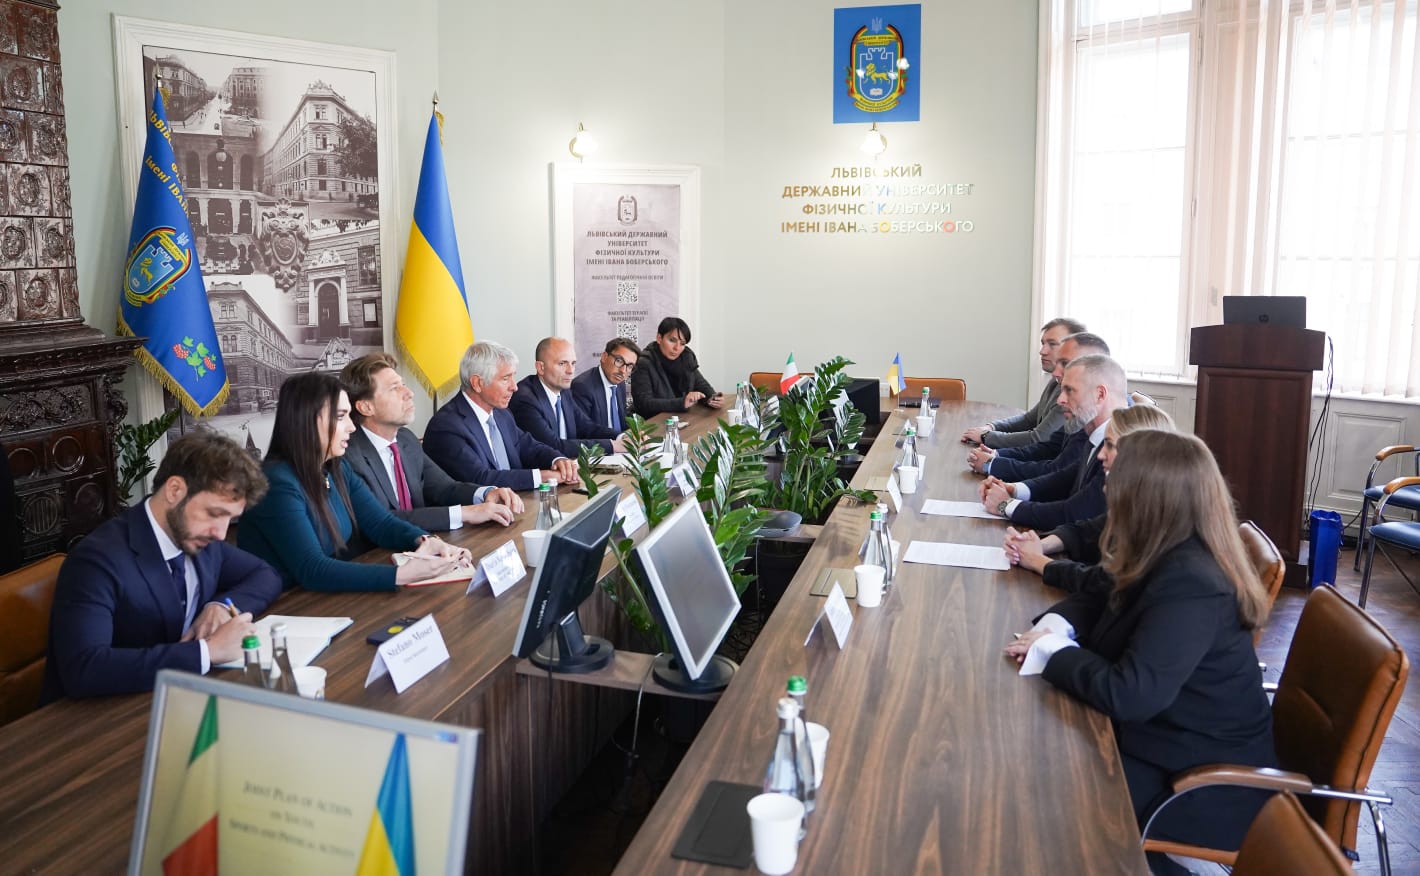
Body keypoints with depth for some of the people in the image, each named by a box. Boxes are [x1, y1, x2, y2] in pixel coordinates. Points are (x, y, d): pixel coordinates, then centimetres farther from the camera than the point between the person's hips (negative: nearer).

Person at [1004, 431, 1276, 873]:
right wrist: (1058, 623, -8)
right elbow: (1102, 599, 14)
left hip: (1211, 779, -8)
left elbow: (1128, 694, -34)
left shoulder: (1192, 585, -30)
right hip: (1177, 739, 8)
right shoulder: (1173, 557, -1)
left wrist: (1055, 651, -18)